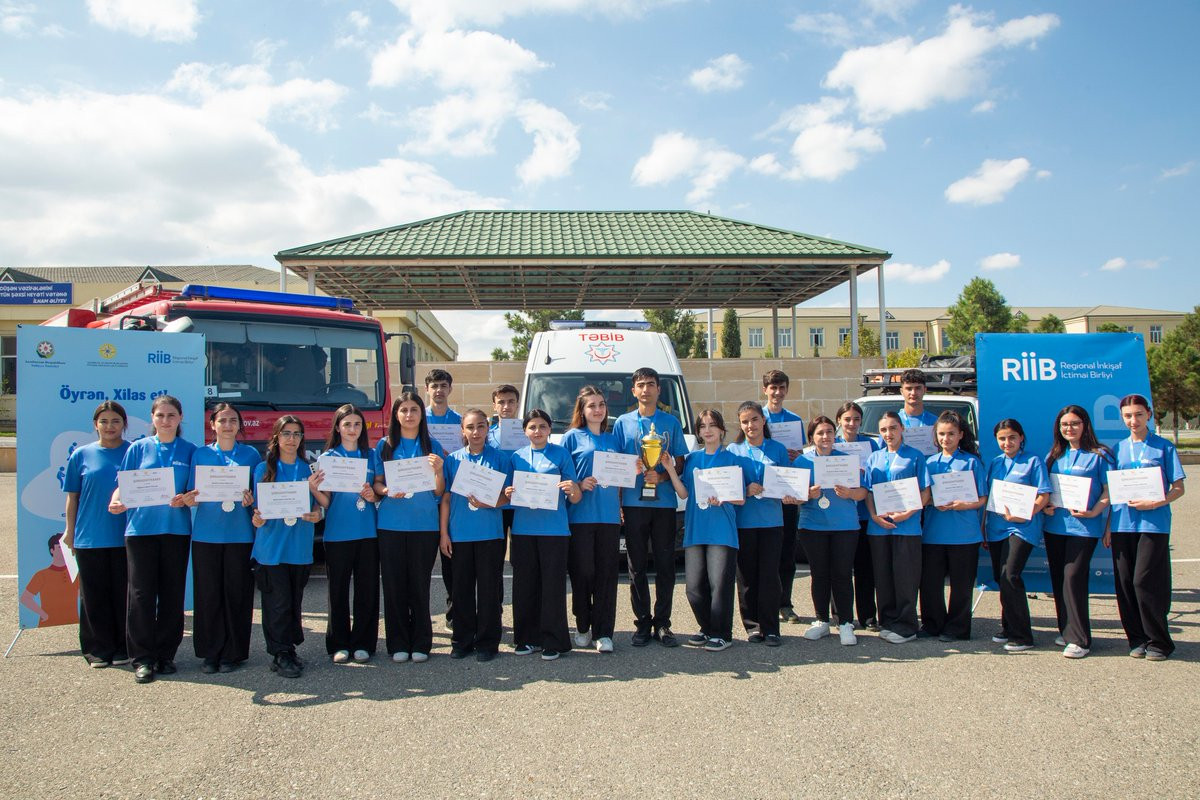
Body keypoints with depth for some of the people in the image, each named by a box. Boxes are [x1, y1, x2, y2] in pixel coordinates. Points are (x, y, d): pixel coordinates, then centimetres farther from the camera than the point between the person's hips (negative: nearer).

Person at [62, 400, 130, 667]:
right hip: (89, 536, 1)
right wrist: (70, 530, 7)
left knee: (124, 593, 5)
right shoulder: (81, 455, 6)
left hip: (125, 536, -1)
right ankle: (98, 648, 18)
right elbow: (72, 496, 9)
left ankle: (123, 647, 16)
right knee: (94, 594, 7)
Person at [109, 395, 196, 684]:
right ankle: (142, 658, 8)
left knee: (172, 593, 4)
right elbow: (124, 484, 2)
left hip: (176, 528, 0)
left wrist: (184, 499, -18)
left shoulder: (189, 451, 7)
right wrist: (117, 502, -18)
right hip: (140, 528, 0)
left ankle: (166, 654, 15)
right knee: (142, 593, -1)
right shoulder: (138, 448, 7)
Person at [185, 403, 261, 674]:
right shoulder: (200, 454, 9)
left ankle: (233, 653, 13)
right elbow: (192, 494, 8)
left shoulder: (250, 454, 7)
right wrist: (189, 499, -14)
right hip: (206, 533, 1)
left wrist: (251, 500, -14)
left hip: (240, 534, -1)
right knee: (207, 594, 4)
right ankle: (210, 653, 15)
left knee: (237, 594, 2)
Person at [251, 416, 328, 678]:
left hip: (301, 547, 3)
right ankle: (281, 655, 5)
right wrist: (258, 517, -24)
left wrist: (317, 514, -18)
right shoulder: (264, 469, 3)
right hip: (271, 547, -2)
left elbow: (324, 504, 5)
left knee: (295, 602, 9)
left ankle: (289, 649, 21)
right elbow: (258, 513, -1)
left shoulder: (310, 469, 9)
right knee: (278, 603, -3)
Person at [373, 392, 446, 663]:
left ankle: (421, 643, 14)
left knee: (419, 585, 4)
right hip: (391, 525, 0)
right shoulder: (385, 445, 7)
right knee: (394, 585, 2)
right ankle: (398, 644, 13)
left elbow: (439, 492, 4)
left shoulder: (432, 446, 7)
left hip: (425, 526, 0)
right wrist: (388, 491, -15)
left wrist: (438, 470, -14)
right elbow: (376, 483, 6)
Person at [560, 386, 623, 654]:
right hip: (580, 514, -3)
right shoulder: (572, 437, 4)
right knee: (582, 572, 2)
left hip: (609, 515, 3)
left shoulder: (613, 438, 15)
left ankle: (603, 632, 9)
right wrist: (579, 485, -15)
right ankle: (582, 627, 17)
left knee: (606, 574, 2)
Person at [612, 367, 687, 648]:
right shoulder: (623, 423, 8)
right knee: (637, 566, 4)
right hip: (634, 503, 0)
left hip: (664, 502, 0)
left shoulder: (671, 422, 8)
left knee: (665, 566, 3)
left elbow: (680, 463, 7)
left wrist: (661, 476, -12)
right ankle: (642, 624, 13)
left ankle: (662, 624, 13)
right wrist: (617, 503, -2)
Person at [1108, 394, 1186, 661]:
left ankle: (1159, 642, 6)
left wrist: (1155, 503, -17)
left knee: (1145, 581, -8)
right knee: (1125, 584, 4)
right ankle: (1137, 639, 16)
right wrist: (1108, 526, 10)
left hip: (1154, 523, -4)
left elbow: (1178, 489, 0)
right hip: (1122, 524, 4)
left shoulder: (1164, 447, 1)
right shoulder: (1119, 449, 12)